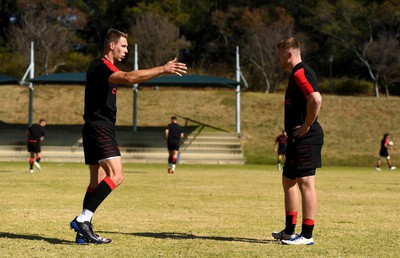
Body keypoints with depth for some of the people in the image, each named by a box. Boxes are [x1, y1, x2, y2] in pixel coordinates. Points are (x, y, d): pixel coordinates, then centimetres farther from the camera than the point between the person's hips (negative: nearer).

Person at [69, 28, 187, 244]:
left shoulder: (103, 67, 19)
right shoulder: (101, 66, -14)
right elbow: (129, 78, -31)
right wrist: (162, 70, -34)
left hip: (95, 129, 11)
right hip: (99, 129, -11)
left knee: (97, 182, 9)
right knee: (115, 176, -18)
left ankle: (83, 232, 8)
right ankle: (82, 219, -19)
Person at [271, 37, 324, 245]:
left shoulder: (301, 73, -14)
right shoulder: (297, 74, 18)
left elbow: (316, 100, -30)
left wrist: (306, 126, -20)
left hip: (305, 138, -11)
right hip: (297, 139, 11)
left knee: (305, 182, -8)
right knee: (288, 180, 16)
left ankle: (307, 235, -6)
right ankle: (289, 231, 24)